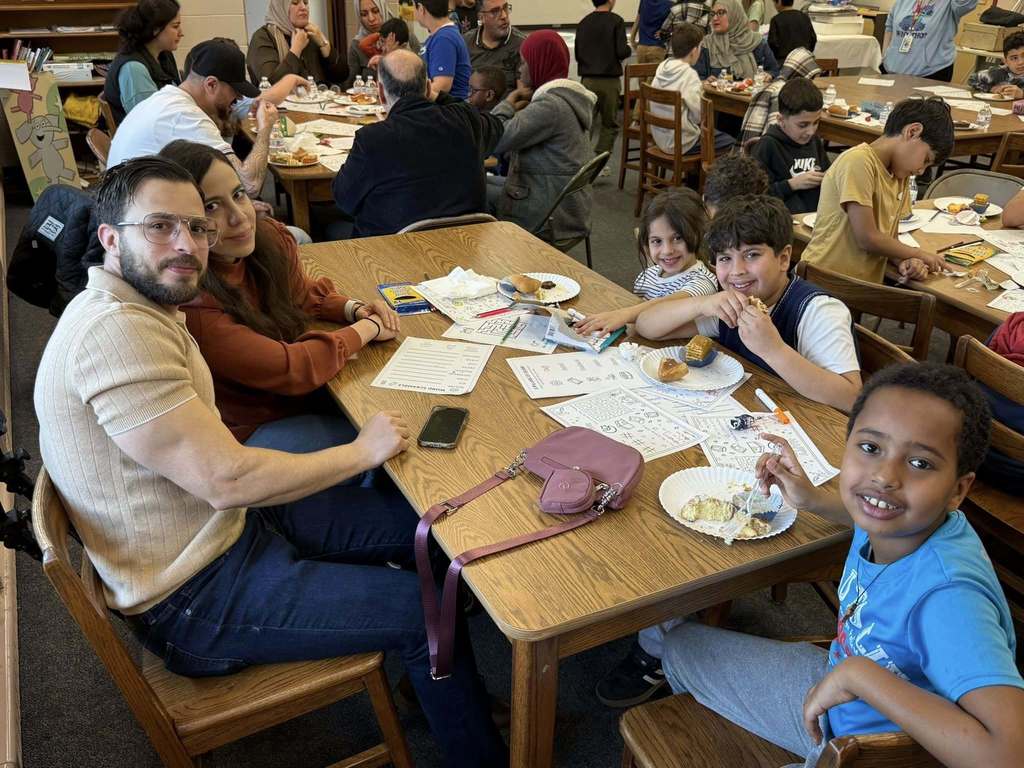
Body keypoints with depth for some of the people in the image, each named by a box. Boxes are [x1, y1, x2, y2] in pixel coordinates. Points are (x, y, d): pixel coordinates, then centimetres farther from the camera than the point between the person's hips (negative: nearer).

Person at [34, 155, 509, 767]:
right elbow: (227, 480, -30)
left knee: (426, 524, 10)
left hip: (230, 523, 10)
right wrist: (363, 451, -17)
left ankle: (444, 691, 33)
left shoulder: (140, 310, 6)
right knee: (427, 608, -9)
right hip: (196, 600, -10)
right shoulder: (115, 332, -28)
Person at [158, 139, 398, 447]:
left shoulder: (271, 237, -7)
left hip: (297, 395, 7)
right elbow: (289, 369, -27)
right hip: (246, 431, -7)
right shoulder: (190, 302, -29)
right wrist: (368, 327, -15)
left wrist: (354, 309, -6)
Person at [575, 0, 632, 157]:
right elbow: (622, 52, -14)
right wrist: (628, 49, 7)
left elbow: (577, 55, 9)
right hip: (610, 80, -3)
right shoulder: (616, 21, -9)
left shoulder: (583, 23, 4)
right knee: (609, 124, 7)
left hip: (588, 80, 4)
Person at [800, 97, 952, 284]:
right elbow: (867, 239, -16)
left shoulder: (899, 174, 14)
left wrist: (904, 262, -7)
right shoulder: (859, 162, -13)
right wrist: (918, 254, -3)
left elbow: (888, 239, 13)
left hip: (865, 287, 8)